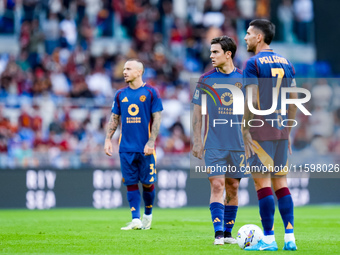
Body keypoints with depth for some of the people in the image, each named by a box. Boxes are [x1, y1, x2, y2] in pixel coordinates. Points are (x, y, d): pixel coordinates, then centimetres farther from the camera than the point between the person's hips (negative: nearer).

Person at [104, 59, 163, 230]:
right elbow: (114, 118, 14)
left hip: (145, 148, -3)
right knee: (131, 183, -1)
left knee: (147, 183, 2)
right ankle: (135, 220, -2)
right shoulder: (120, 94, 10)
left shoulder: (150, 92, -1)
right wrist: (108, 139, 3)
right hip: (126, 148, 3)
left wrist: (151, 142, -12)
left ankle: (148, 215, 21)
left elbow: (157, 118, -3)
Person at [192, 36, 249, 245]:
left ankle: (228, 232, 16)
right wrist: (197, 141, 2)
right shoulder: (206, 79, 3)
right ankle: (218, 233, -14)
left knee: (233, 188, 6)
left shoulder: (243, 79, 4)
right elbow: (198, 112, 7)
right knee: (217, 185, -11)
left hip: (238, 145, 1)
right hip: (214, 144, -1)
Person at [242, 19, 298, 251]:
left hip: (260, 133, -7)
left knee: (262, 183, -4)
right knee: (280, 183, 10)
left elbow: (252, 101, -15)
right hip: (281, 131, 7)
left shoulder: (253, 64, -8)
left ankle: (269, 239, -5)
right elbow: (294, 101, 14)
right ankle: (290, 237, 5)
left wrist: (245, 130, -9)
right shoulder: (286, 63, 13)